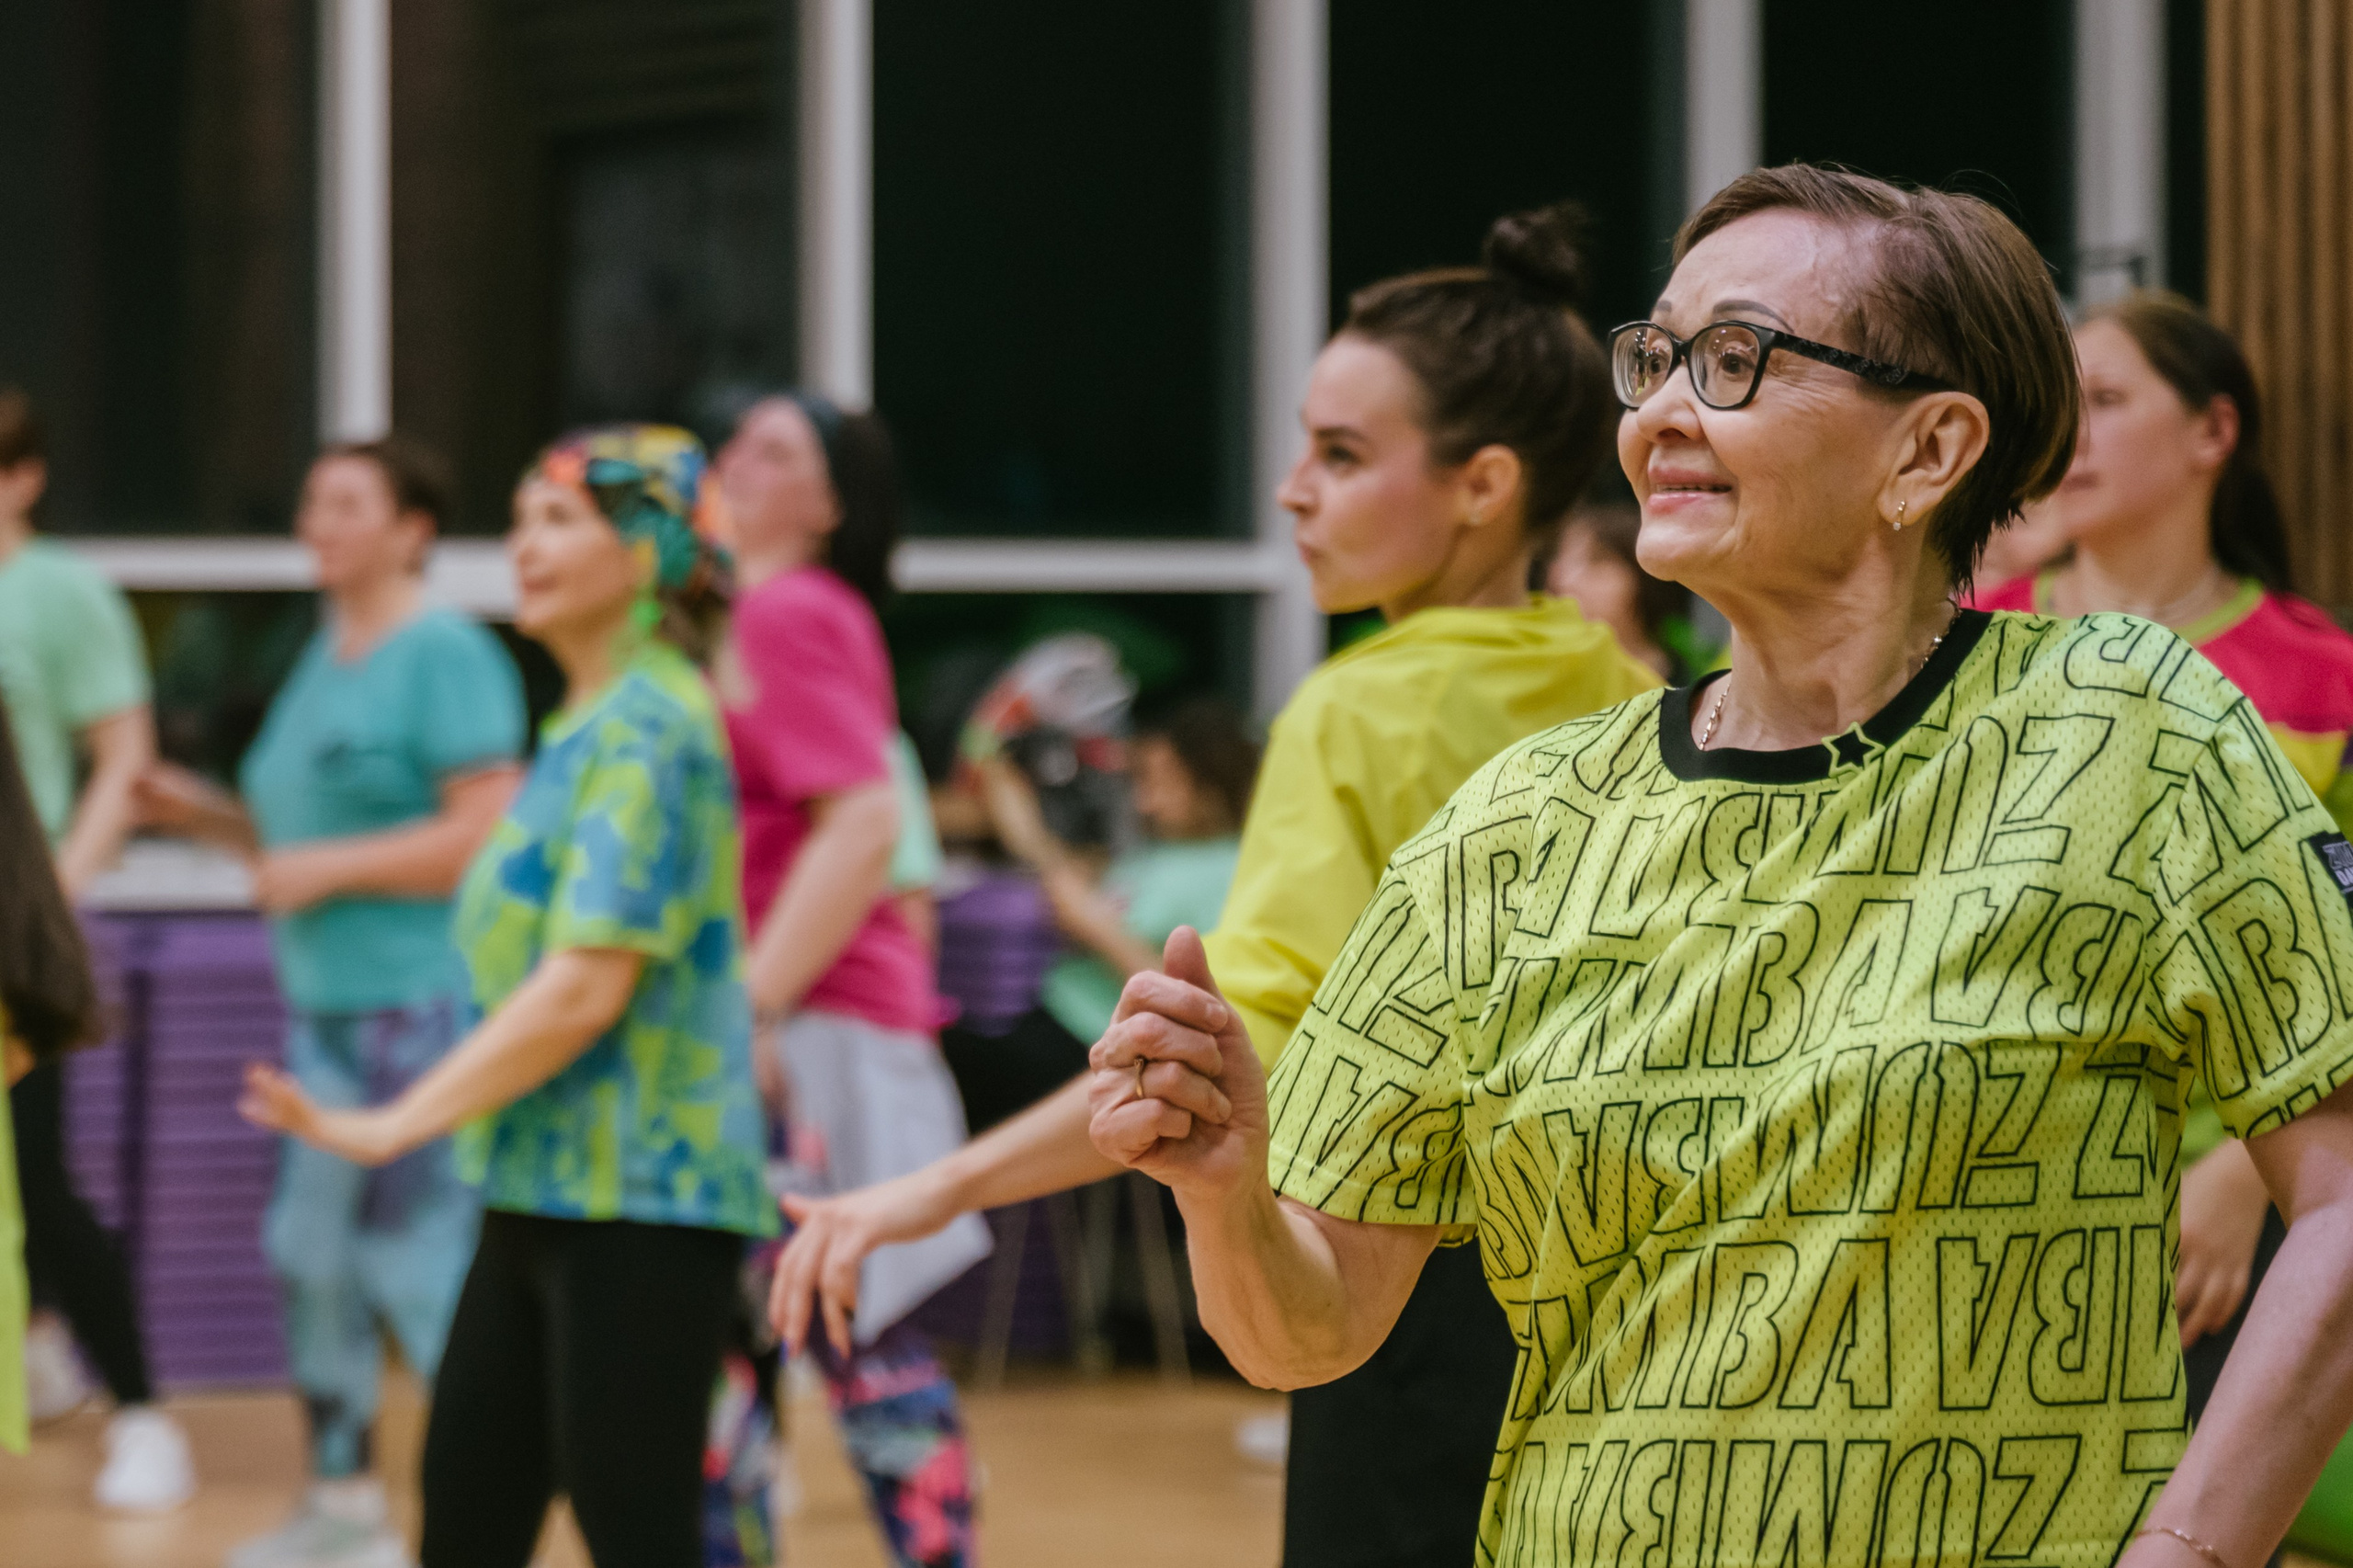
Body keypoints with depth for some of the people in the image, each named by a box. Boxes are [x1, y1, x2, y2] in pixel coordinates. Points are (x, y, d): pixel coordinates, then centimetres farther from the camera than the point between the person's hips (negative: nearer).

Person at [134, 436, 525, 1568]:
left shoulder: (445, 656, -11)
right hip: (327, 1007, 9)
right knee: (312, 1256, 11)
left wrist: (325, 869, -16)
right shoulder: (326, 659, 16)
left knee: (428, 1271, -9)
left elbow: (485, 834, -19)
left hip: (424, 1006, -9)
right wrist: (212, 817, 10)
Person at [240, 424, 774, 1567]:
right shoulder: (592, 724, 15)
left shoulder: (644, 732, -15)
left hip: (639, 1197, -10)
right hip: (546, 1189, 10)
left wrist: (396, 1125, -20)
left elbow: (586, 986, -22)